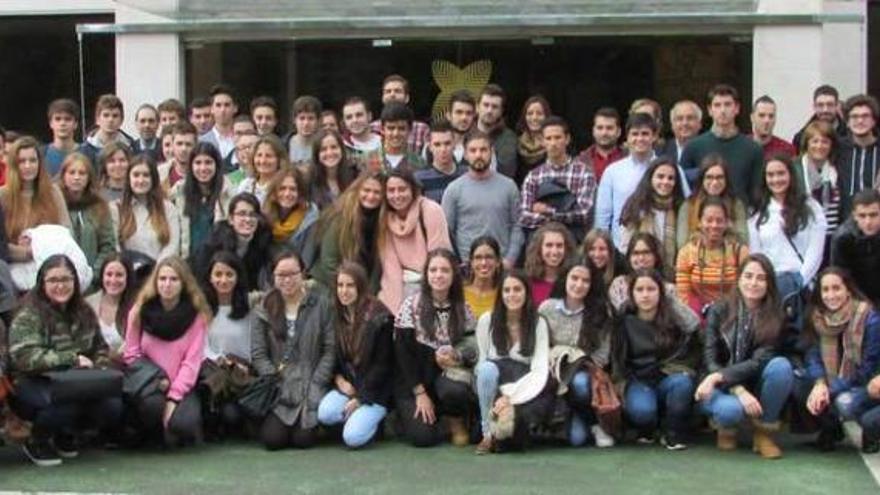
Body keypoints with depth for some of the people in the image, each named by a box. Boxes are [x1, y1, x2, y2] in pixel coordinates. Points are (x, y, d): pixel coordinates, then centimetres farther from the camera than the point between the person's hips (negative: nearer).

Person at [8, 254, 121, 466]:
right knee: (68, 400, -37)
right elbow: (25, 357, -24)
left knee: (112, 407, -19)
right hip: (34, 385, -6)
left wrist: (99, 370, -3)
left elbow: (100, 349, 20)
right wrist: (72, 359, -25)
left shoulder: (84, 313, 10)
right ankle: (36, 443, -3)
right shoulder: (29, 316, -10)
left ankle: (66, 435, 12)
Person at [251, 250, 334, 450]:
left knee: (303, 439, -17)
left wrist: (315, 385, -11)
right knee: (272, 439, -15)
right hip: (277, 387, 2)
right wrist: (275, 381, -9)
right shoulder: (266, 307, 6)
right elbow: (258, 354, 3)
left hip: (310, 386, -2)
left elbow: (331, 349, -3)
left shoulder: (320, 303, -1)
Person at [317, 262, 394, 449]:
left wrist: (360, 398, -14)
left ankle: (375, 416, 7)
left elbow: (382, 364, -11)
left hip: (374, 390, -5)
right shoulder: (335, 315, 4)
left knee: (353, 438, -23)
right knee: (325, 414, -26)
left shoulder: (380, 317, -12)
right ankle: (360, 416, 2)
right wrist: (339, 379, -7)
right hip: (347, 385, 5)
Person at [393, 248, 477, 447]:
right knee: (422, 436, -22)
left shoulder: (462, 309, 2)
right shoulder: (412, 305, -6)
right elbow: (402, 352, -7)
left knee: (453, 391, -35)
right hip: (413, 380, -1)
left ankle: (458, 420, 0)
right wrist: (420, 393, -12)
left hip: (447, 373, 1)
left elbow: (473, 348, 2)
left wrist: (456, 355, -22)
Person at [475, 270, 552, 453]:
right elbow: (481, 364, -3)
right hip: (494, 387, 1)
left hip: (523, 388, 0)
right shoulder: (486, 320, -5)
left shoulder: (538, 323, -5)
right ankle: (488, 433, -21)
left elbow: (540, 371, -13)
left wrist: (512, 399, -26)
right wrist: (502, 397, -19)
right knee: (487, 368, -35)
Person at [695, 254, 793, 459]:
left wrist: (719, 376, -29)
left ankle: (764, 432, -12)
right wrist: (739, 391, -25)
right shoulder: (719, 310, -6)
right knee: (731, 409, -37)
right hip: (721, 389, -2)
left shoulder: (775, 317, -5)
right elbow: (710, 360, -11)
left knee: (781, 365, -29)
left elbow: (759, 361, -16)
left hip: (754, 387, 2)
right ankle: (725, 426, 2)